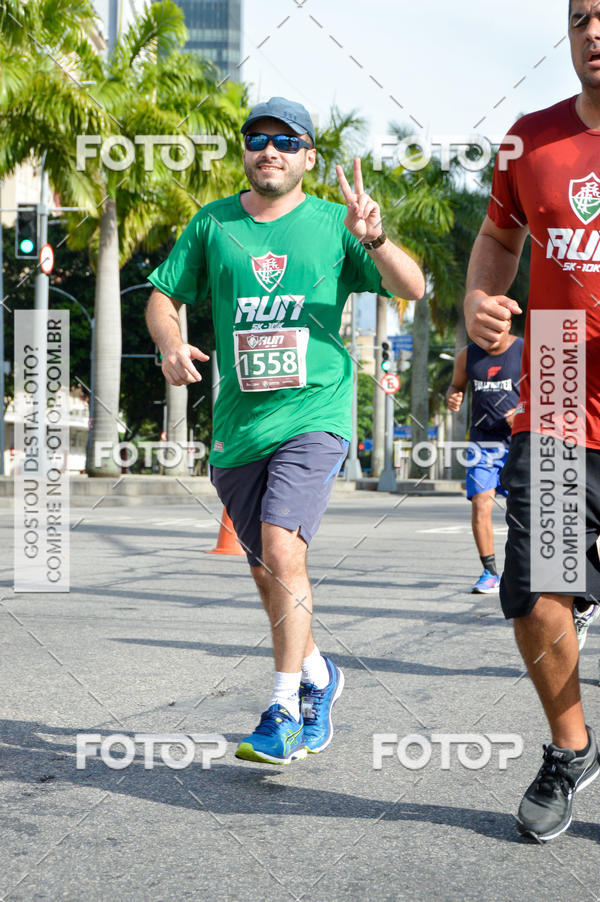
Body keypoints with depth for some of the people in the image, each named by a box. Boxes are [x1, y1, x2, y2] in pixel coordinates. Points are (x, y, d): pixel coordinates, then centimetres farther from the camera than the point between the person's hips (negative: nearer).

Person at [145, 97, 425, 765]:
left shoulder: (332, 224, 1)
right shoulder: (212, 223, 9)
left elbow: (413, 289, -5)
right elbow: (162, 297, 12)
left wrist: (373, 238, -24)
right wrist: (170, 343, -9)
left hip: (315, 413, -4)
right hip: (238, 423, 4)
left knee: (282, 548, -21)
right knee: (266, 571, 12)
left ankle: (285, 711, -12)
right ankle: (316, 675, 36)